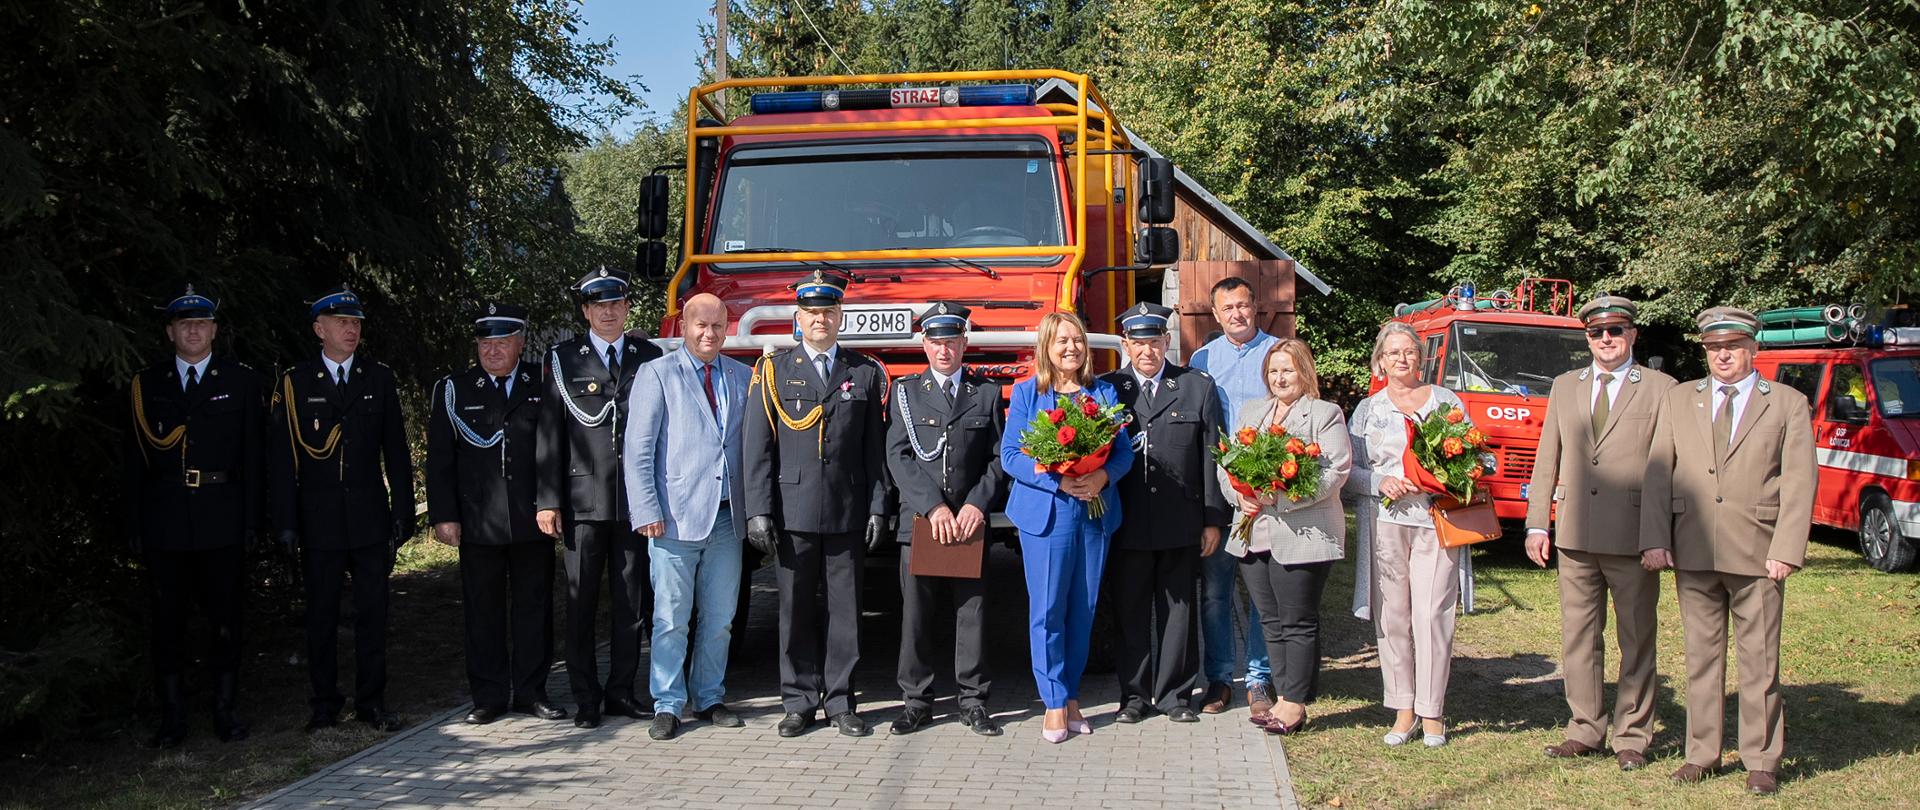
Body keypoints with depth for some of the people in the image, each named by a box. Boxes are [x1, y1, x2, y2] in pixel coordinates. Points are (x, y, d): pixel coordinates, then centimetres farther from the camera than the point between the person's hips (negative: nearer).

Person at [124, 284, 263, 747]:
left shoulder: (241, 382, 7)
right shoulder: (146, 385, 10)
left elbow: (253, 455, 3)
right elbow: (136, 460, 8)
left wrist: (251, 520, -4)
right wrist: (134, 528, 3)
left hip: (222, 522, -1)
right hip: (165, 525, 1)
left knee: (223, 618, 4)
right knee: (168, 621, 4)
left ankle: (225, 710, 13)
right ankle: (172, 718, 12)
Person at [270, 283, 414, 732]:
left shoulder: (379, 379, 7)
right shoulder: (294, 383, 2)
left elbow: (396, 452, 7)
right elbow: (283, 458, 0)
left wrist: (403, 513, 2)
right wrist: (286, 522, -5)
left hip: (371, 518, 1)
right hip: (318, 521, -1)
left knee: (372, 611, 4)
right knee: (321, 615, 6)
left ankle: (372, 702, 13)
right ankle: (324, 704, 16)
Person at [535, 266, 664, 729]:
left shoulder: (649, 357, 9)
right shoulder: (562, 360, 4)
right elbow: (549, 434, 2)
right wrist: (547, 500, -5)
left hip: (636, 500, 2)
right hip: (584, 499, -2)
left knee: (632, 602, 7)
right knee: (581, 603, 2)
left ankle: (621, 691, 18)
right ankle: (585, 699, 11)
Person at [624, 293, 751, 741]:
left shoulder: (743, 377, 12)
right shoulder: (657, 375, 2)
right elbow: (638, 449, -3)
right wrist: (647, 511, -10)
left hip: (727, 518, 4)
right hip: (676, 518, -4)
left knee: (719, 619, 9)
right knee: (671, 619, -1)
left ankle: (709, 699, 21)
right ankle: (667, 706, 8)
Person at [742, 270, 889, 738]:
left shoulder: (866, 373, 9)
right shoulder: (772, 371, 6)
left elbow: (876, 450, 7)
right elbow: (757, 448, 2)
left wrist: (878, 508, 0)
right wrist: (758, 510, -5)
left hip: (849, 515, 1)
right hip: (792, 514, 0)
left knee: (845, 610, 5)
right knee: (796, 611, 5)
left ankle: (840, 701, 14)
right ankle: (799, 701, 14)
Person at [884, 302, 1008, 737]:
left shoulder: (987, 393, 9)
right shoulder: (905, 391, 8)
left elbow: (1000, 458, 4)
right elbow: (898, 457, -2)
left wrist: (977, 505, -11)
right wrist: (932, 506, -13)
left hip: (969, 522, 0)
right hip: (918, 522, 0)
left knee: (972, 612, 4)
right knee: (916, 616, 3)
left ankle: (974, 701, 13)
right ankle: (916, 701, 12)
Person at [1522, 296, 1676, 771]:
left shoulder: (1660, 390, 0)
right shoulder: (1565, 387, 13)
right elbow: (1547, 459, 12)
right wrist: (1537, 523, 6)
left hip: (1634, 536, -4)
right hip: (1575, 535, 4)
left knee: (1636, 640, 5)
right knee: (1578, 638, 8)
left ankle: (1632, 736, 15)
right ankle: (1586, 730, 19)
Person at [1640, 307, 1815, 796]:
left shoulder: (1788, 404, 5)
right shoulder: (1679, 400, 12)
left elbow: (1799, 481, -1)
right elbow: (1657, 472, 7)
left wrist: (1786, 550, -10)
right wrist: (1654, 539, -3)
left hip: (1757, 553, -2)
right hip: (1692, 551, 2)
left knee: (1759, 660, 2)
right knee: (1701, 655, 8)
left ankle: (1762, 761, 11)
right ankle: (1702, 753, 17)